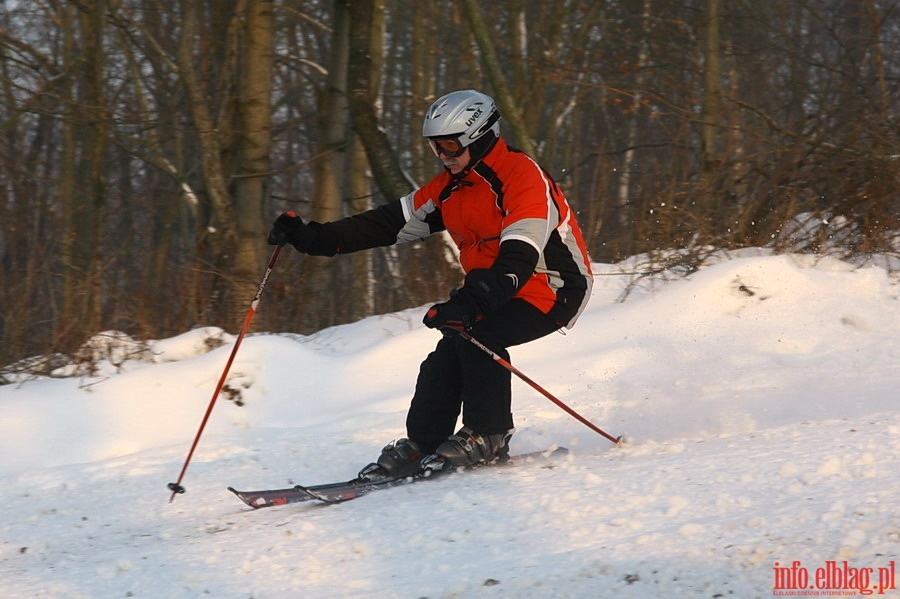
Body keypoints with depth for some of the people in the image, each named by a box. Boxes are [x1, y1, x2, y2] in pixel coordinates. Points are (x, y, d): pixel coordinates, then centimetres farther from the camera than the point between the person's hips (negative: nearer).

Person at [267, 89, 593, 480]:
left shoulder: (523, 177, -23)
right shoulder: (451, 186, 3)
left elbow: (519, 258, -34)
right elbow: (391, 223, 2)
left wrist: (471, 304, -48)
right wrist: (315, 238, -9)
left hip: (555, 287, -8)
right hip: (498, 287, 8)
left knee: (476, 334, -27)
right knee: (449, 353, -9)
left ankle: (488, 437, -15)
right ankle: (422, 445, 1)